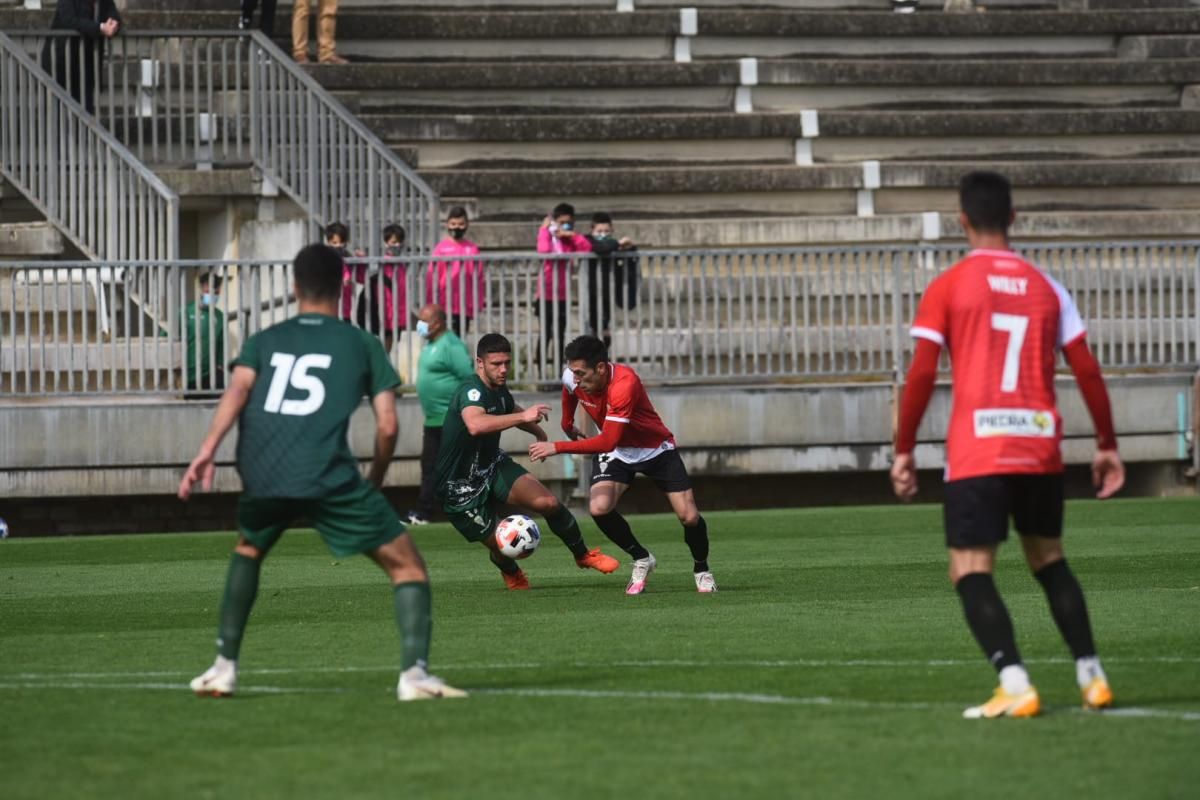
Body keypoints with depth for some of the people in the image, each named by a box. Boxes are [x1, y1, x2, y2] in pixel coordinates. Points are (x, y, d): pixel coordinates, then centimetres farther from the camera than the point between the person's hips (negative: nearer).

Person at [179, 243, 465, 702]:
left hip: (263, 476, 3)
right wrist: (375, 481, 24)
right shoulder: (362, 344, 17)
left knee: (248, 550, 34)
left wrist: (207, 451, -10)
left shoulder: (265, 341, 22)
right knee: (406, 564, 6)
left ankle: (223, 668, 28)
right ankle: (414, 673, -12)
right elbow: (387, 426, 9)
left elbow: (238, 390, 2)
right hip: (329, 476, -3)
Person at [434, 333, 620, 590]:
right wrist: (523, 416, -54)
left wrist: (538, 431, 40)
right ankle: (512, 574, 35)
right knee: (501, 546, -4)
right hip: (461, 487, -7)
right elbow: (475, 425, -51)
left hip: (492, 465, 7)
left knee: (548, 503, -13)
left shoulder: (499, 389, 2)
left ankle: (583, 556, 10)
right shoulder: (471, 392, -27)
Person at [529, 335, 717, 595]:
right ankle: (641, 560, 3)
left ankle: (701, 569, 20)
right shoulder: (572, 379, -19)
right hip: (615, 453, 4)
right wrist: (568, 424, 19)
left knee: (689, 516, -11)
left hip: (656, 449, -4)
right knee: (599, 508, -21)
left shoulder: (624, 385, -38)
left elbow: (608, 441, -41)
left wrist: (557, 447, -41)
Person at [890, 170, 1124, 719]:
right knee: (1049, 561, 21)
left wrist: (904, 451, 2)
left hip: (977, 451, -4)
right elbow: (1087, 371, 8)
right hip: (1040, 447, 4)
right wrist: (1107, 446, 16)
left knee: (971, 572, -1)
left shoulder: (948, 287, -1)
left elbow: (922, 375, -6)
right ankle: (1091, 676, 15)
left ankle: (1015, 685, -19)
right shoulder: (1045, 287, 10)